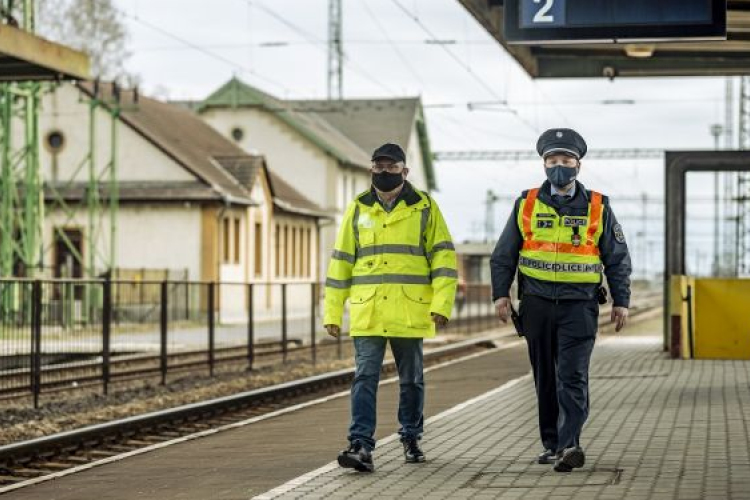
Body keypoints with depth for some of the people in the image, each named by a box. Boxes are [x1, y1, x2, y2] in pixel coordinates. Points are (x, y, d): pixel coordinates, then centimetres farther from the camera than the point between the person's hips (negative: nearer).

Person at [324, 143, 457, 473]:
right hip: (367, 313, 1)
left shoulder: (424, 208, 4)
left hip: (410, 313, -1)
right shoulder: (358, 210, 9)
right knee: (365, 378, -8)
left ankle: (411, 439, 26)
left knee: (411, 380, 11)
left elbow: (443, 257, 0)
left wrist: (442, 304, -11)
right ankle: (361, 446, -12)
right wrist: (332, 312, 8)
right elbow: (341, 261, 11)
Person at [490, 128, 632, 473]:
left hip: (579, 305, -2)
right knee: (545, 379, 8)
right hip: (537, 303, 2)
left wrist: (621, 301, 1)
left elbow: (618, 259, 8)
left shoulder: (597, 208, 5)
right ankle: (551, 444, 18)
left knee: (572, 376, -13)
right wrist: (500, 293, 0)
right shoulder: (526, 204, 7)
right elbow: (503, 255, 10)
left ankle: (569, 445, -21)